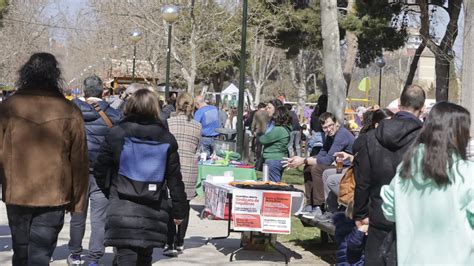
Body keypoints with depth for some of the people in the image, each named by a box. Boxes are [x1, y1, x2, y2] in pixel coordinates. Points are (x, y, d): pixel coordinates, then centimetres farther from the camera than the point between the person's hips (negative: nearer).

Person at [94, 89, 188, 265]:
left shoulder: (116, 133, -2)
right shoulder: (166, 138, 4)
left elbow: (100, 170, 1)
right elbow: (174, 178, 5)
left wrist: (108, 190, 21)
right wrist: (179, 209, 13)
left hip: (123, 210, -3)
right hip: (153, 211, 3)